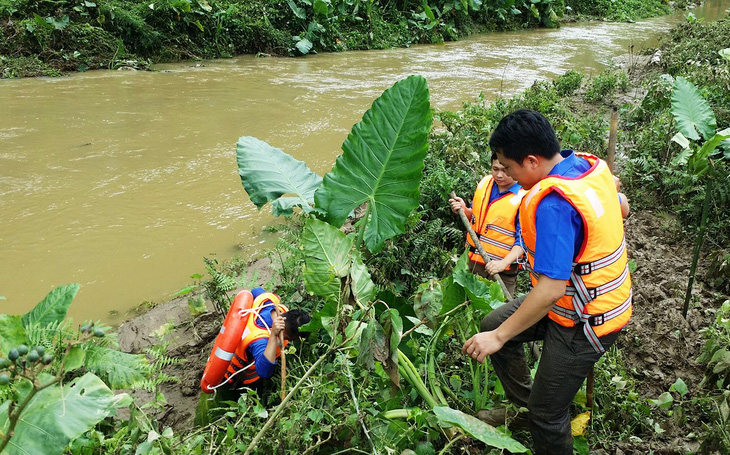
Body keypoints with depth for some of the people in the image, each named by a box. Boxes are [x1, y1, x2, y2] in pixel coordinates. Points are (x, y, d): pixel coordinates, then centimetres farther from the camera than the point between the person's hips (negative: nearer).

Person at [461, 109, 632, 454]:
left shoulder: (553, 204, -33)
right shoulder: (590, 165, -5)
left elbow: (551, 288, -35)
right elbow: (621, 209, 14)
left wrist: (499, 337, -25)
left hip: (583, 323, -10)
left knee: (547, 414, 5)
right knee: (493, 323, 18)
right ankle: (522, 404, 36)